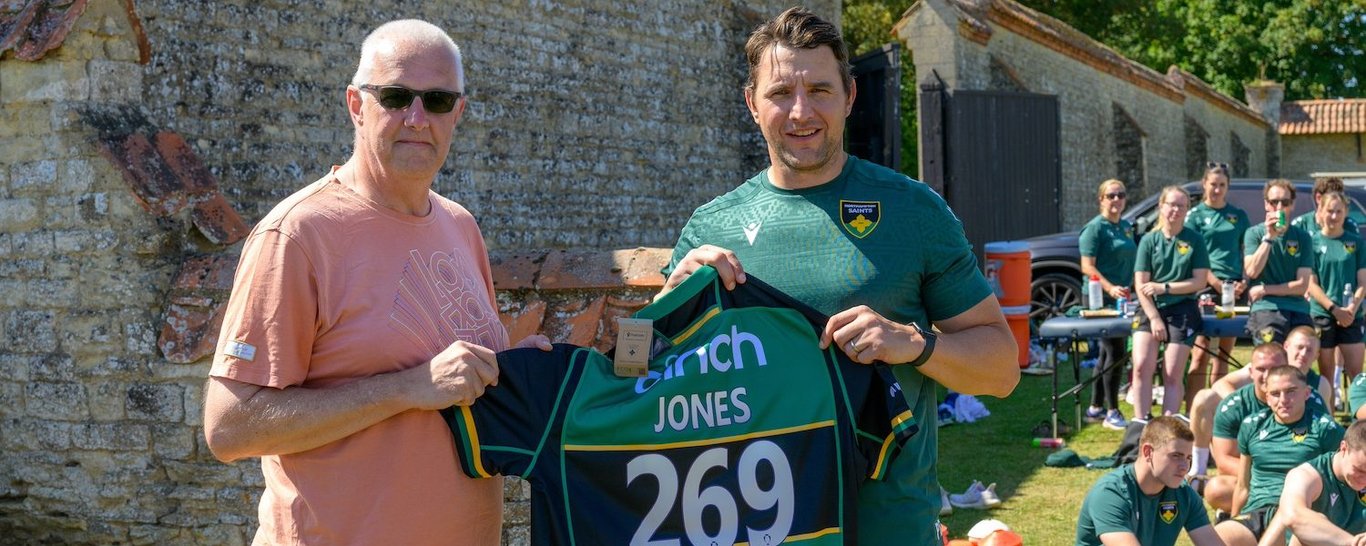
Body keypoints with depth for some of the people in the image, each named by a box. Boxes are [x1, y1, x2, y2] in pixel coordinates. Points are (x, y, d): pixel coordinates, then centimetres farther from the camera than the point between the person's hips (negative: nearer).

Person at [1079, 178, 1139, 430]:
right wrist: (1110, 288, -26)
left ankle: (1095, 408, 21)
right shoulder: (1095, 228, -9)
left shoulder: (1126, 227, 16)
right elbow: (1087, 267, -15)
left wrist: (1129, 290, 16)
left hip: (1121, 298, 8)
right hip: (1101, 299, -8)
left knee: (1108, 353, 12)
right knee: (1115, 352, -11)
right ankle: (1112, 412, -5)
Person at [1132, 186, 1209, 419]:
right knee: (1142, 366, -15)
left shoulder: (1194, 240, 4)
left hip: (1182, 310, -1)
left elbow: (1200, 281, -1)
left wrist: (1163, 287, -9)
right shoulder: (1149, 240, 6)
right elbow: (1141, 285, 2)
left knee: (1173, 375, -5)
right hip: (1150, 308, 1)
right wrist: (1154, 318, -8)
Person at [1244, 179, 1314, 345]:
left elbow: (1302, 285, 4)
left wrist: (1265, 290, -4)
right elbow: (1251, 272, -8)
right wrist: (1269, 237, -11)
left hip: (1298, 310, 3)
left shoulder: (1302, 237, 11)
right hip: (1266, 308, -3)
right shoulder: (1254, 233, 7)